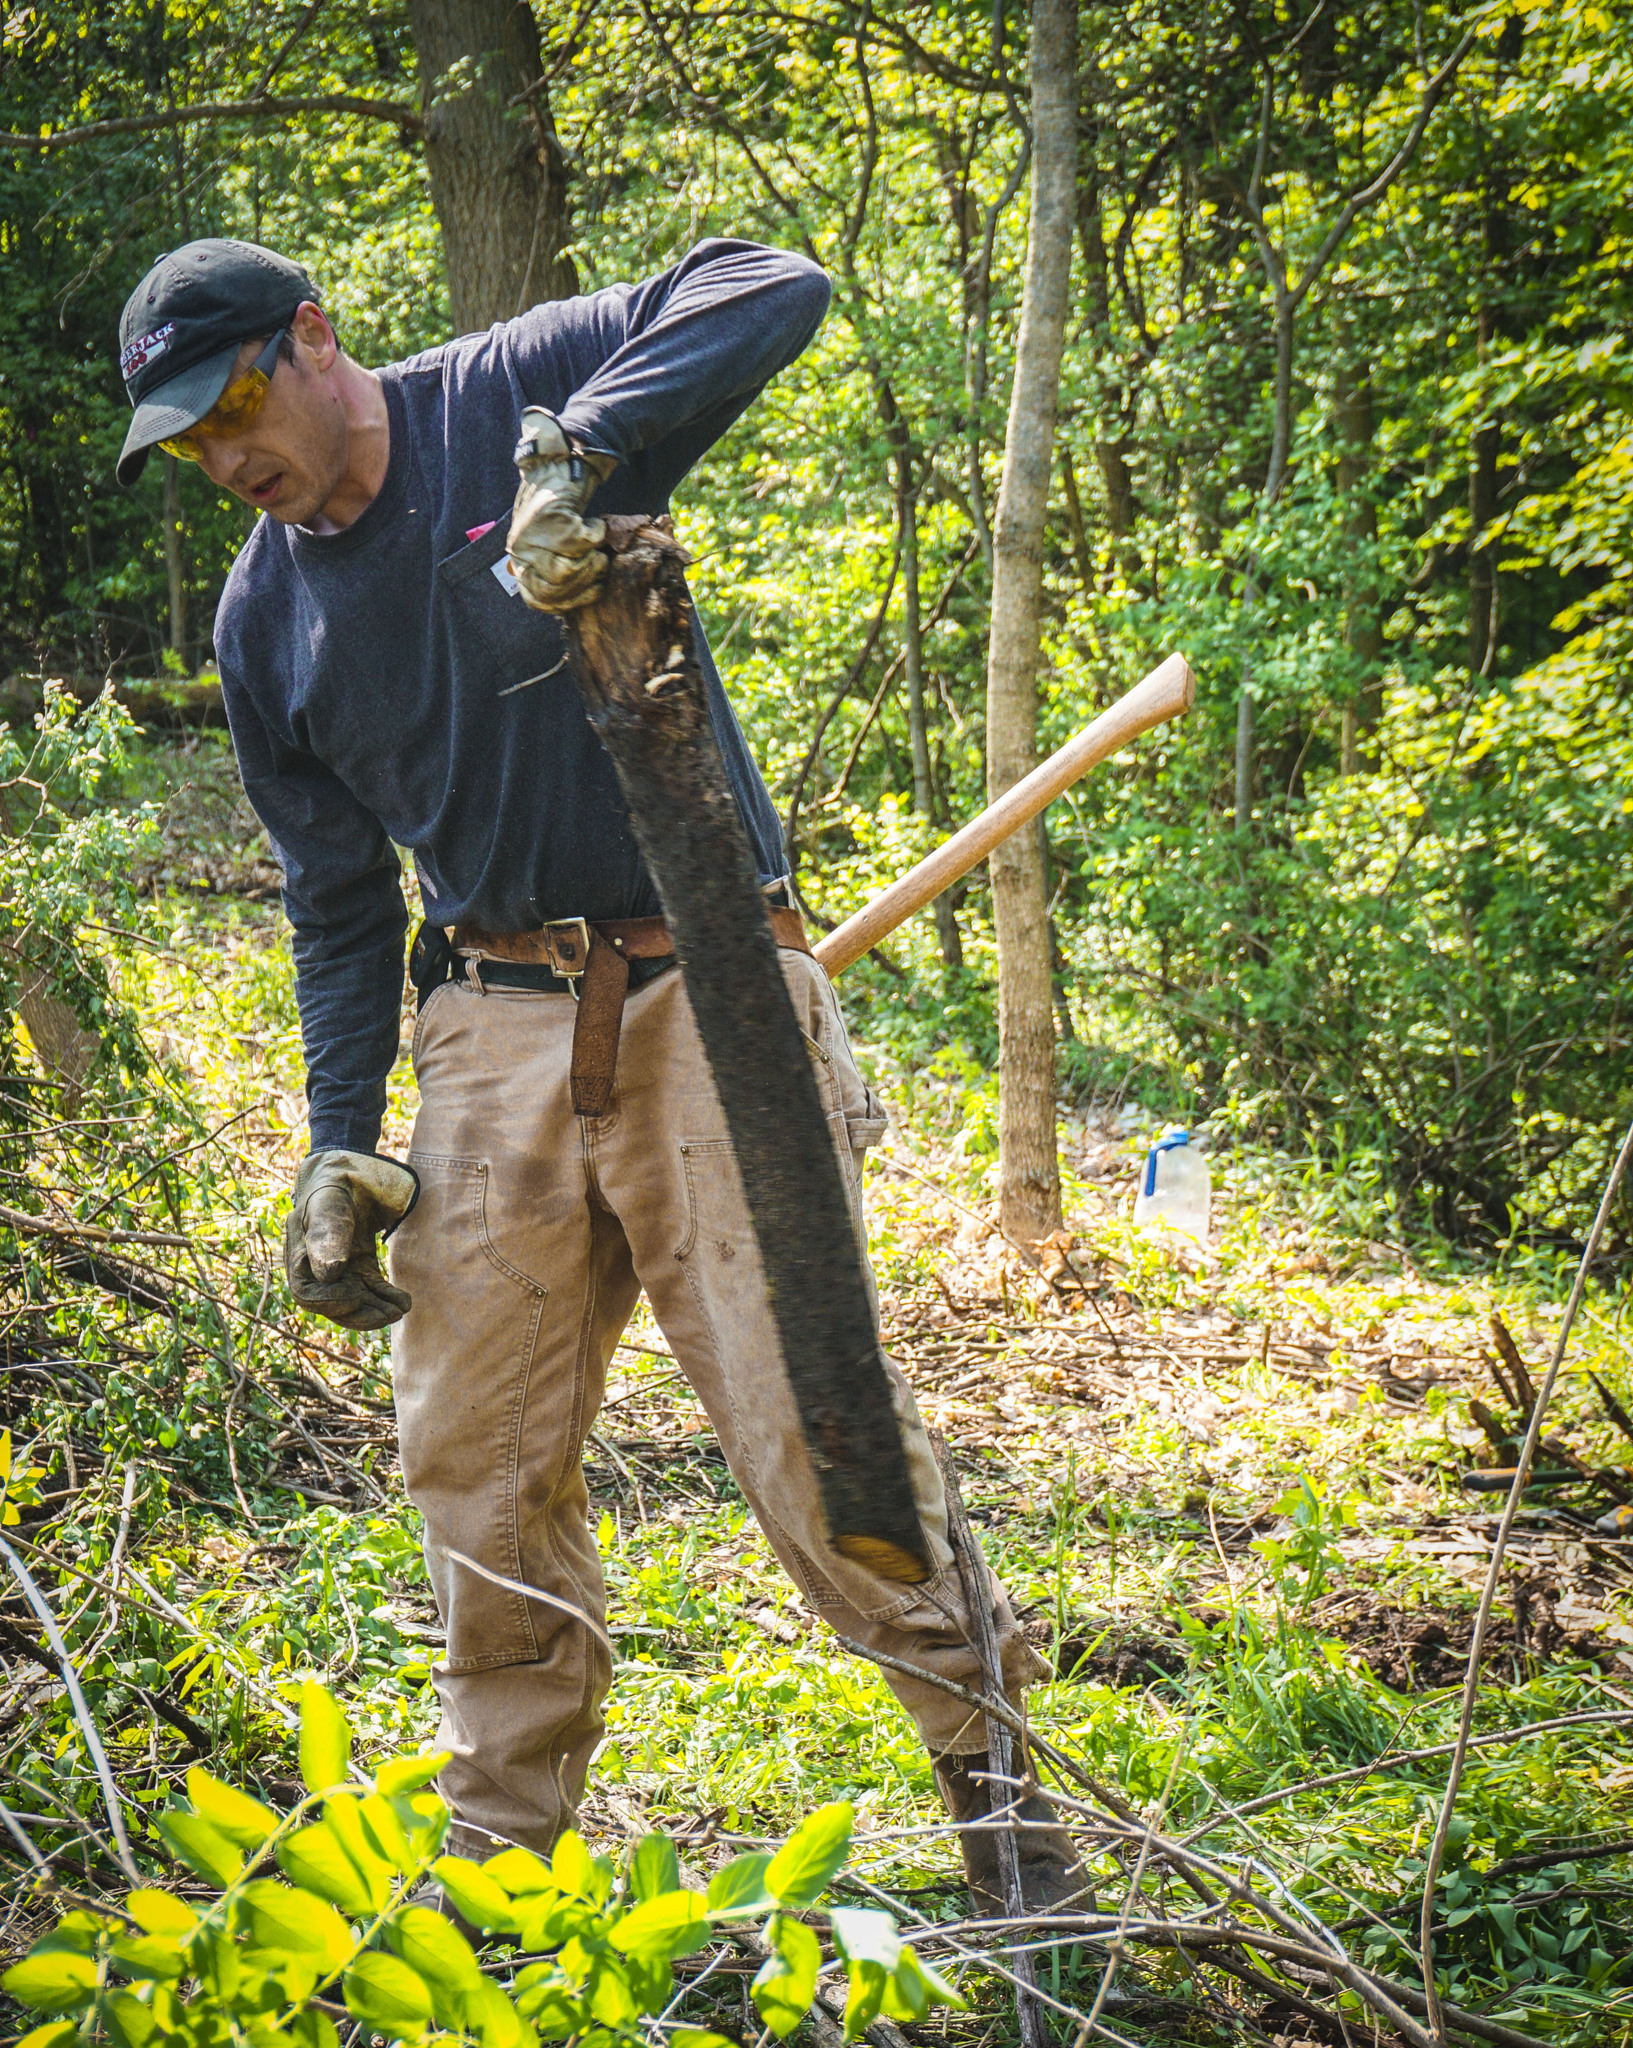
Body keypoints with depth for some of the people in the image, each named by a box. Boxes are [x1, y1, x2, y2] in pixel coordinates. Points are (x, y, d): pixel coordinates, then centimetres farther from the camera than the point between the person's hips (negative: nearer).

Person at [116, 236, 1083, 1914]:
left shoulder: (516, 396, -3)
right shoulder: (263, 622, 10)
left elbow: (773, 292, -16)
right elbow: (338, 900, 16)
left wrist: (582, 454, -27)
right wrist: (338, 1145, 9)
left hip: (702, 989, -5)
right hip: (494, 1023, 5)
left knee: (810, 1421, -8)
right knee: (476, 1457, 5)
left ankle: (993, 1774, 9)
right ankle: (499, 1849, 22)